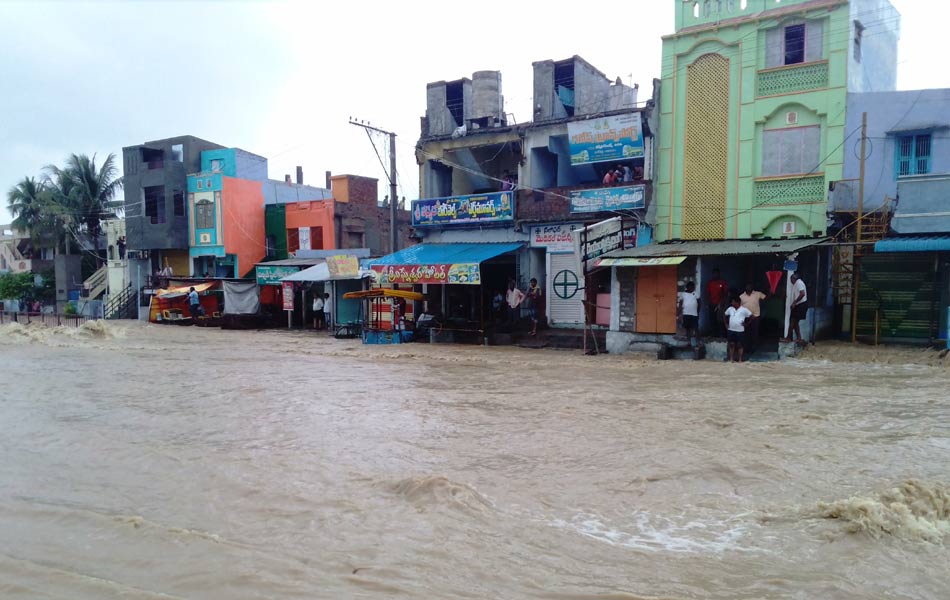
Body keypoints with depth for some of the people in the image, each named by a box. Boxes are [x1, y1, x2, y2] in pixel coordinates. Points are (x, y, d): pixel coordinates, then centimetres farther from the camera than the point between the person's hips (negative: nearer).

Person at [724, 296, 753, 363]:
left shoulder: (744, 310, -7)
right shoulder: (730, 309, 5)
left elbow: (751, 316, -4)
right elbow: (725, 316, 18)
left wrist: (746, 324, -5)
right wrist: (726, 324, 9)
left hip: (740, 331, -3)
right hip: (731, 330, 3)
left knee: (739, 345, 3)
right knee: (731, 344, 5)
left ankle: (740, 359, 11)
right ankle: (731, 359, 12)